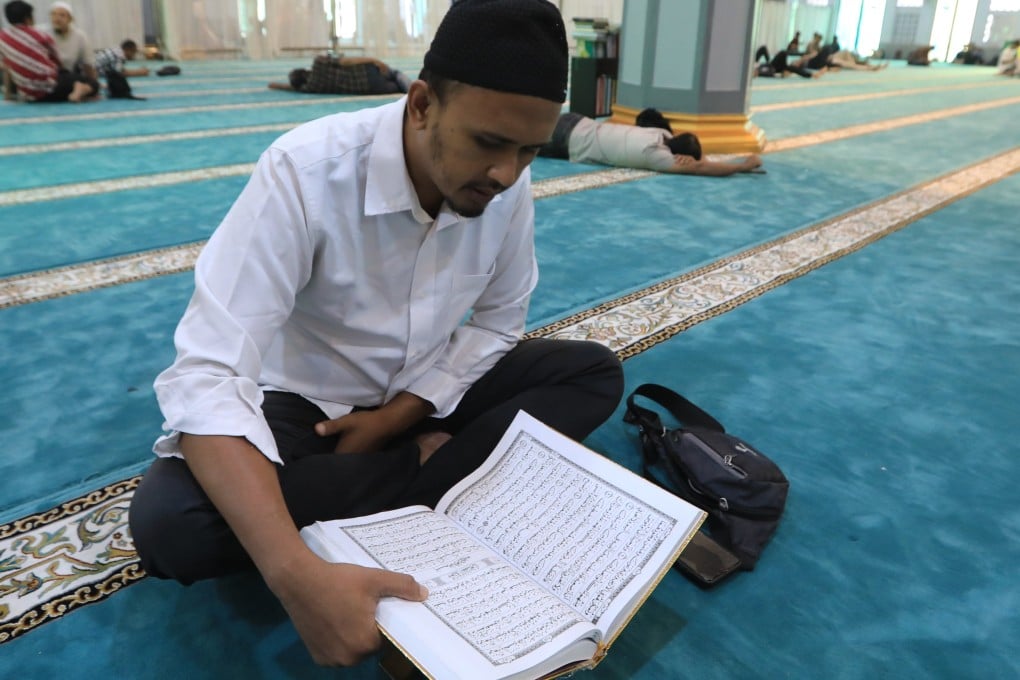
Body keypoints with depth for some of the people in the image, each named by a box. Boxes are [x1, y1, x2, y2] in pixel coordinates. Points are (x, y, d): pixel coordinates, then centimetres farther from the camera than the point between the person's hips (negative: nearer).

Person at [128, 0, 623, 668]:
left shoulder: (508, 182, -15)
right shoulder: (306, 172, -29)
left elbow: (498, 320, -1)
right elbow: (206, 379, -35)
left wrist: (397, 415, -14)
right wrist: (298, 575, -46)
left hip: (428, 391, 4)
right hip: (308, 401, -3)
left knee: (596, 372, -11)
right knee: (168, 520, -29)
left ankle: (408, 497, -19)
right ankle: (425, 467, -14)